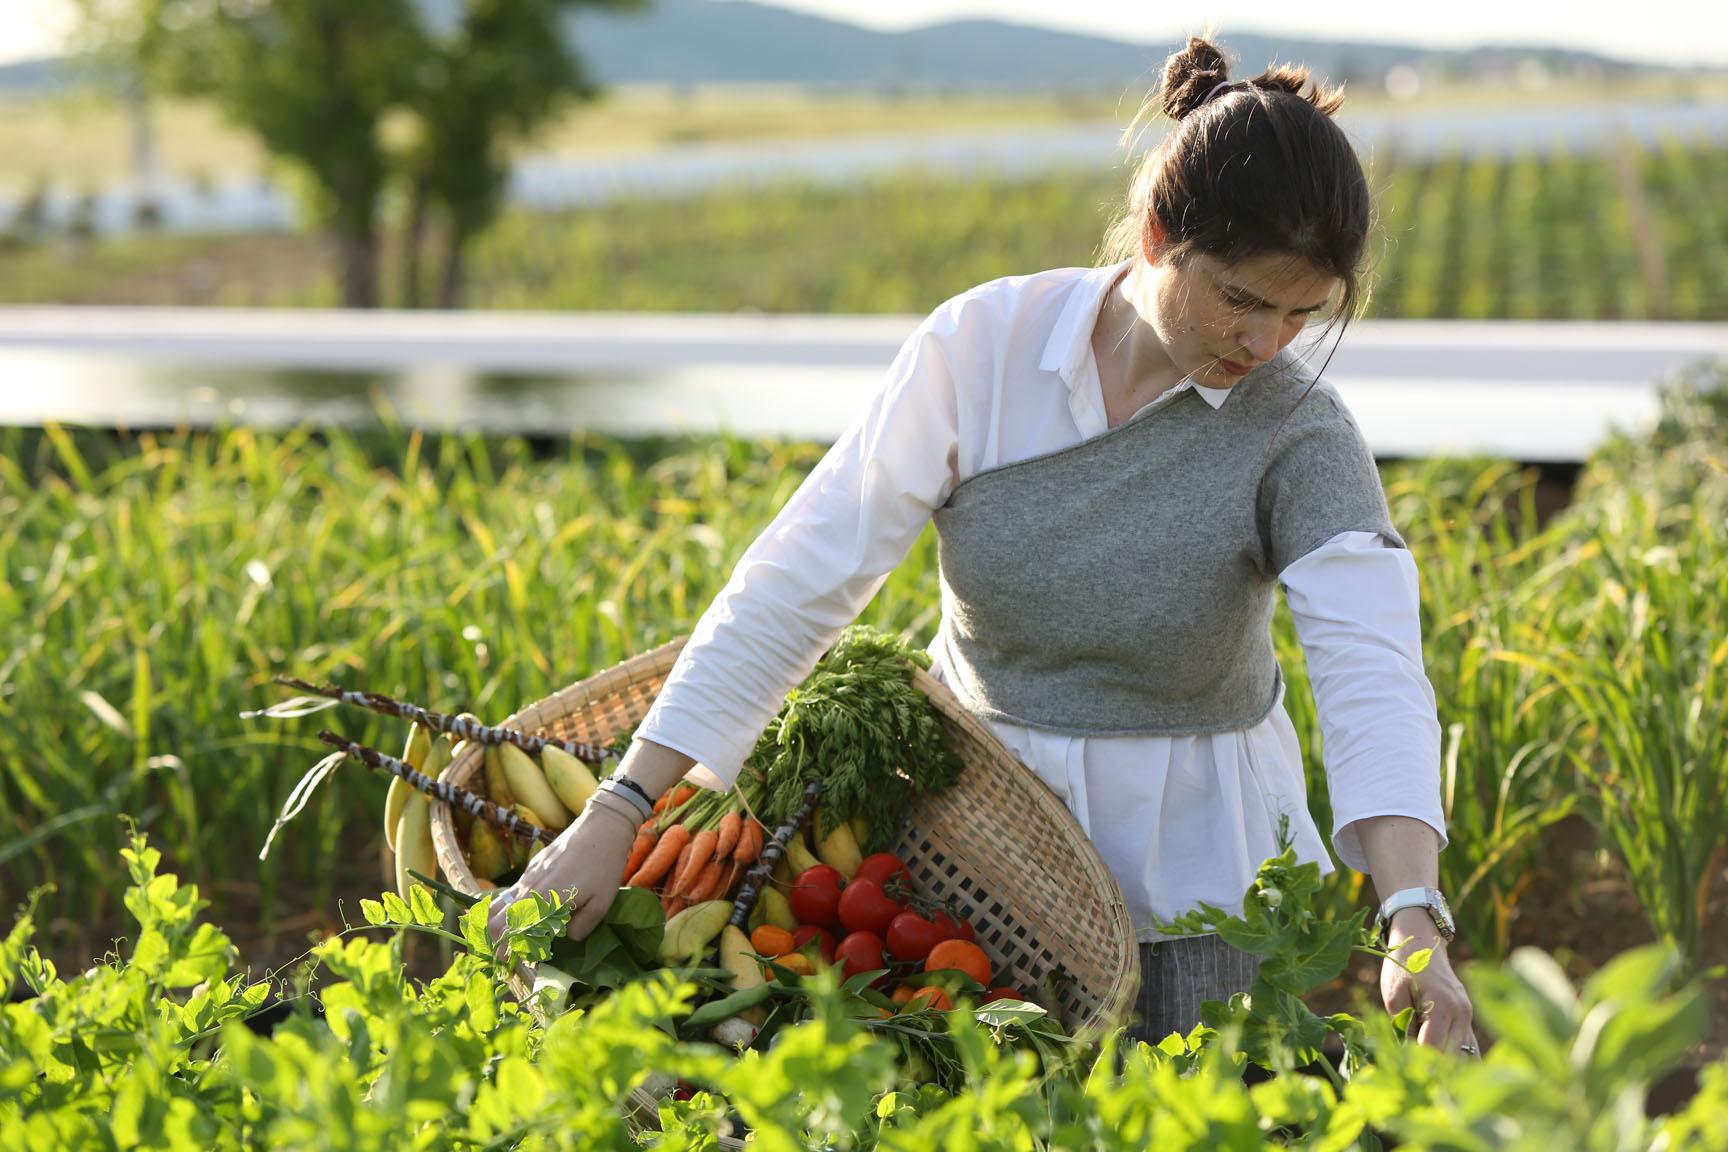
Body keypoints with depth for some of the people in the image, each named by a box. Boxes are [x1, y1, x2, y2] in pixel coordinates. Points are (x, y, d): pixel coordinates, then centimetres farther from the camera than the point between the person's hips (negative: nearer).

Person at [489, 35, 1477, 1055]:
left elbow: (1374, 676, -27)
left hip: (1193, 869, -1)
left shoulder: (1298, 433, -15)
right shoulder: (981, 348, -13)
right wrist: (616, 815, -19)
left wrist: (1414, 918, -45)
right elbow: (796, 585, -14)